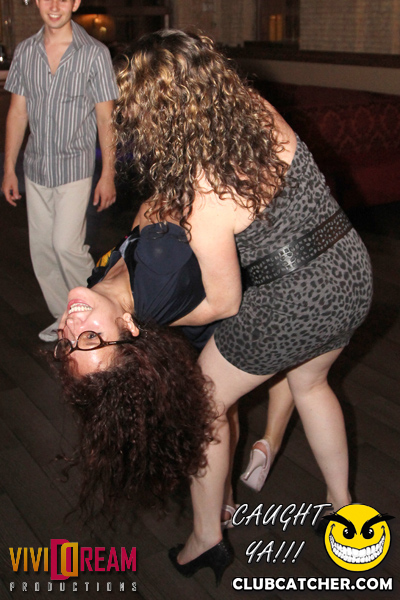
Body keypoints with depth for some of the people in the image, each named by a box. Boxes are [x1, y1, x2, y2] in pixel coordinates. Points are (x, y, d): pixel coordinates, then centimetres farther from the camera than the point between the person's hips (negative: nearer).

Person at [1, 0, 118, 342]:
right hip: (36, 168, 5)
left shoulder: (94, 53, -6)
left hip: (75, 167, -5)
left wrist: (108, 175, -8)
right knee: (42, 249, 8)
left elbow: (105, 118, -5)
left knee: (66, 245, -13)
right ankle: (65, 318, 24)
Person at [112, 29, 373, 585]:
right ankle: (343, 503, 49)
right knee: (309, 382, 33)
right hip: (354, 273, 8)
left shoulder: (203, 196, -24)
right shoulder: (260, 111, -5)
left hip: (294, 305, -7)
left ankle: (206, 540, 29)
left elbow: (223, 303, -11)